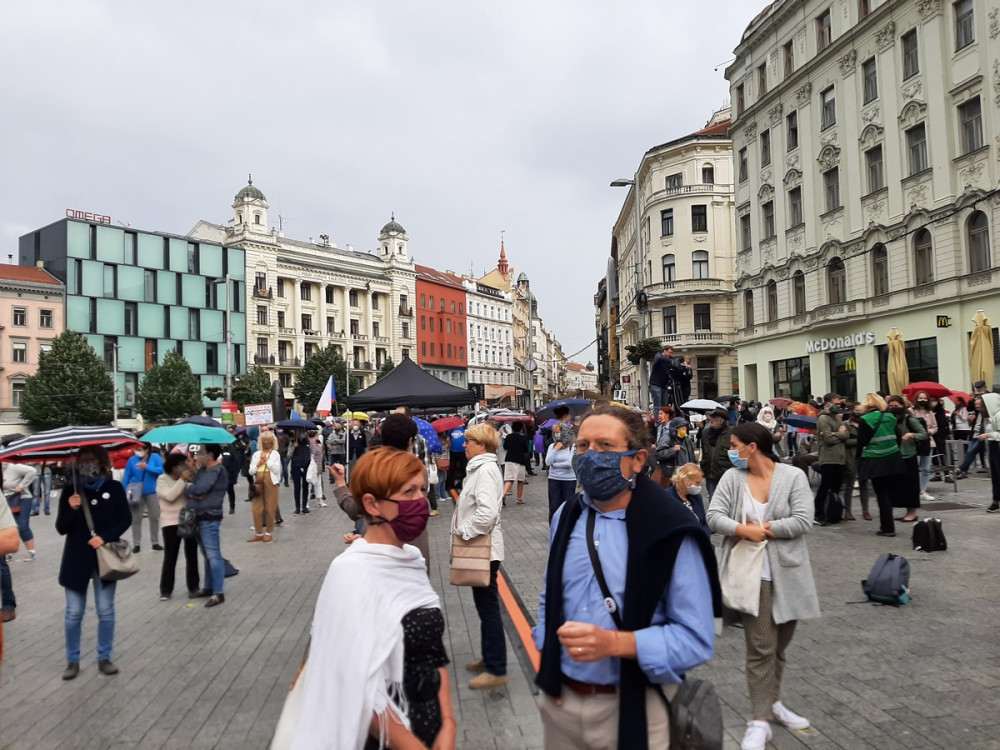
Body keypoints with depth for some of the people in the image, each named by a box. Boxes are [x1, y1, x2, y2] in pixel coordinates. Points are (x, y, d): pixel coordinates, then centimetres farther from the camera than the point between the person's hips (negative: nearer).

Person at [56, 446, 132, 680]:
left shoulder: (114, 488, -4)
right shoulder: (70, 490, -3)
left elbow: (126, 519, -1)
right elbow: (61, 528, -3)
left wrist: (105, 537, -15)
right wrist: (71, 510, -22)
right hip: (77, 558, 0)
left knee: (106, 611, 7)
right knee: (74, 613, 6)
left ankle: (104, 658, 20)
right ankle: (72, 660, 21)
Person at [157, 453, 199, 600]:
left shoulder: (187, 478, 6)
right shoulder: (162, 479, -4)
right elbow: (170, 496, -20)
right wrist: (182, 480, -23)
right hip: (171, 523, -3)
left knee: (192, 556, 8)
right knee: (170, 558, -1)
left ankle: (193, 587, 18)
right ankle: (166, 590, 11)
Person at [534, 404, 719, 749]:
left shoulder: (672, 531, -15)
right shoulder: (565, 517, 2)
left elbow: (696, 639, -15)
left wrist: (616, 643, -26)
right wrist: (547, 662, 3)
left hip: (634, 708, -4)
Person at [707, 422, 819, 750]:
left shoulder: (793, 476, -5)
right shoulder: (732, 478, -1)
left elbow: (803, 521, -12)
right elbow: (714, 516, -7)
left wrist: (763, 528, -13)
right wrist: (745, 530, -20)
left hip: (787, 573, 1)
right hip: (752, 573, -1)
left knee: (780, 644, 16)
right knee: (760, 647, -4)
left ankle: (772, 702, 34)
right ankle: (760, 720, 3)